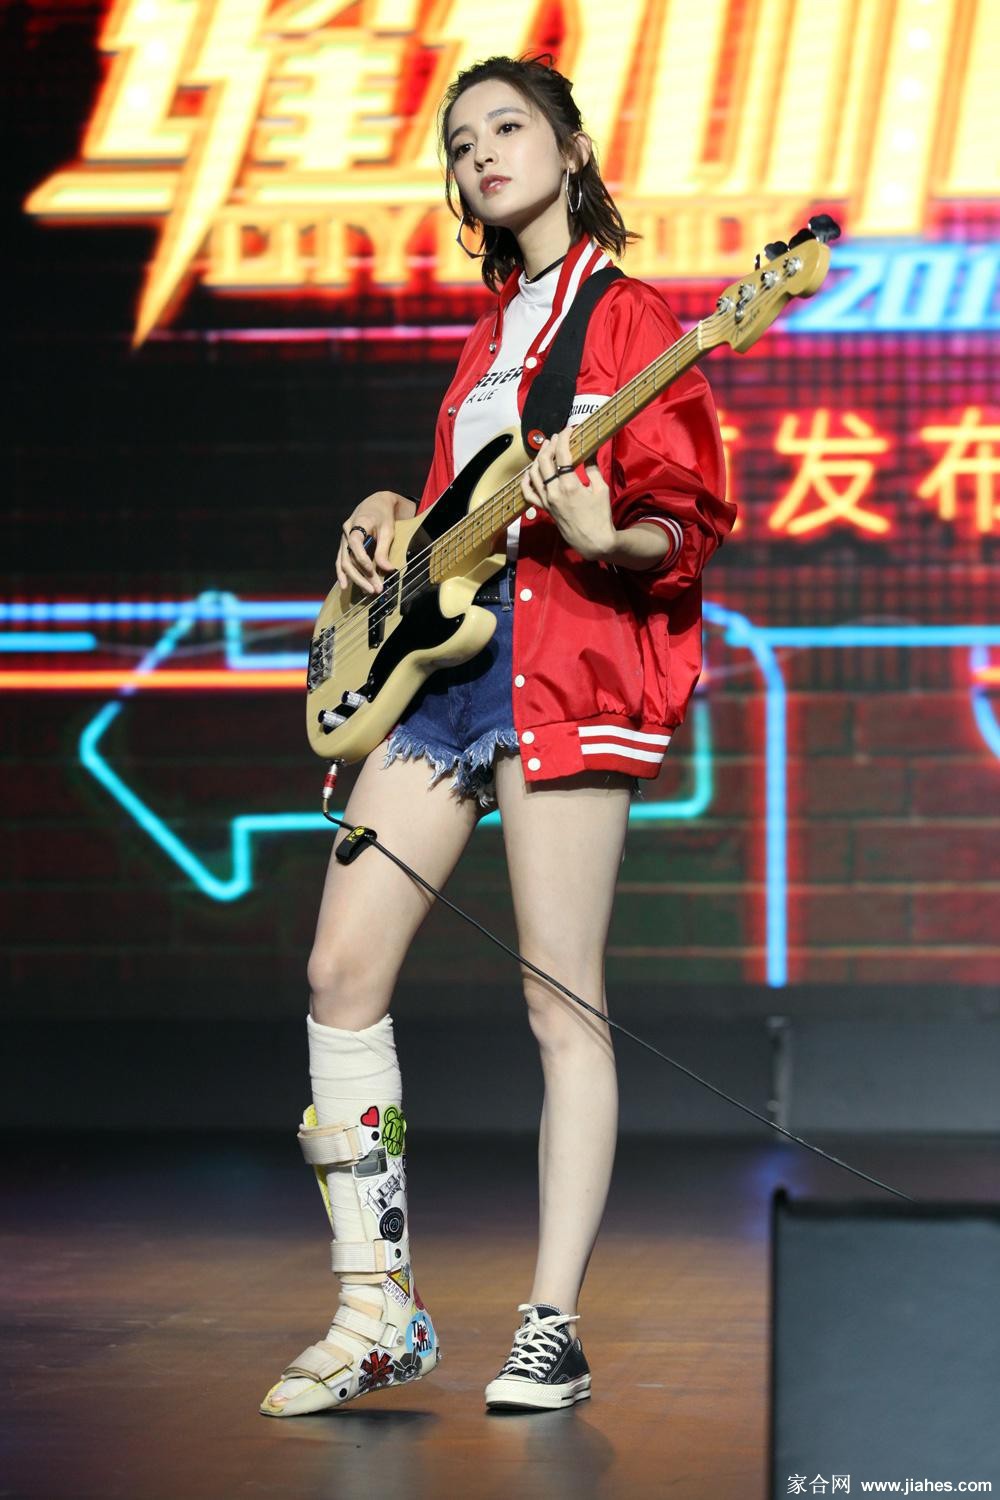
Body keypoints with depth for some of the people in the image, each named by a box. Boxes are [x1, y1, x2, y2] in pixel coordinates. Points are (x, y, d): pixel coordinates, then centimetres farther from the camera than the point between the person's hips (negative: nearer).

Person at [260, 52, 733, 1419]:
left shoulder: (627, 318, 2)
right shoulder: (490, 334, 23)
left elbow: (692, 521, -6)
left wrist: (604, 539, -25)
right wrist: (385, 518, 13)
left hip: (567, 663, -8)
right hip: (441, 651, 8)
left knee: (562, 1003, -8)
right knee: (342, 971, -1)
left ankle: (553, 1331, -4)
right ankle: (379, 1309, 6)